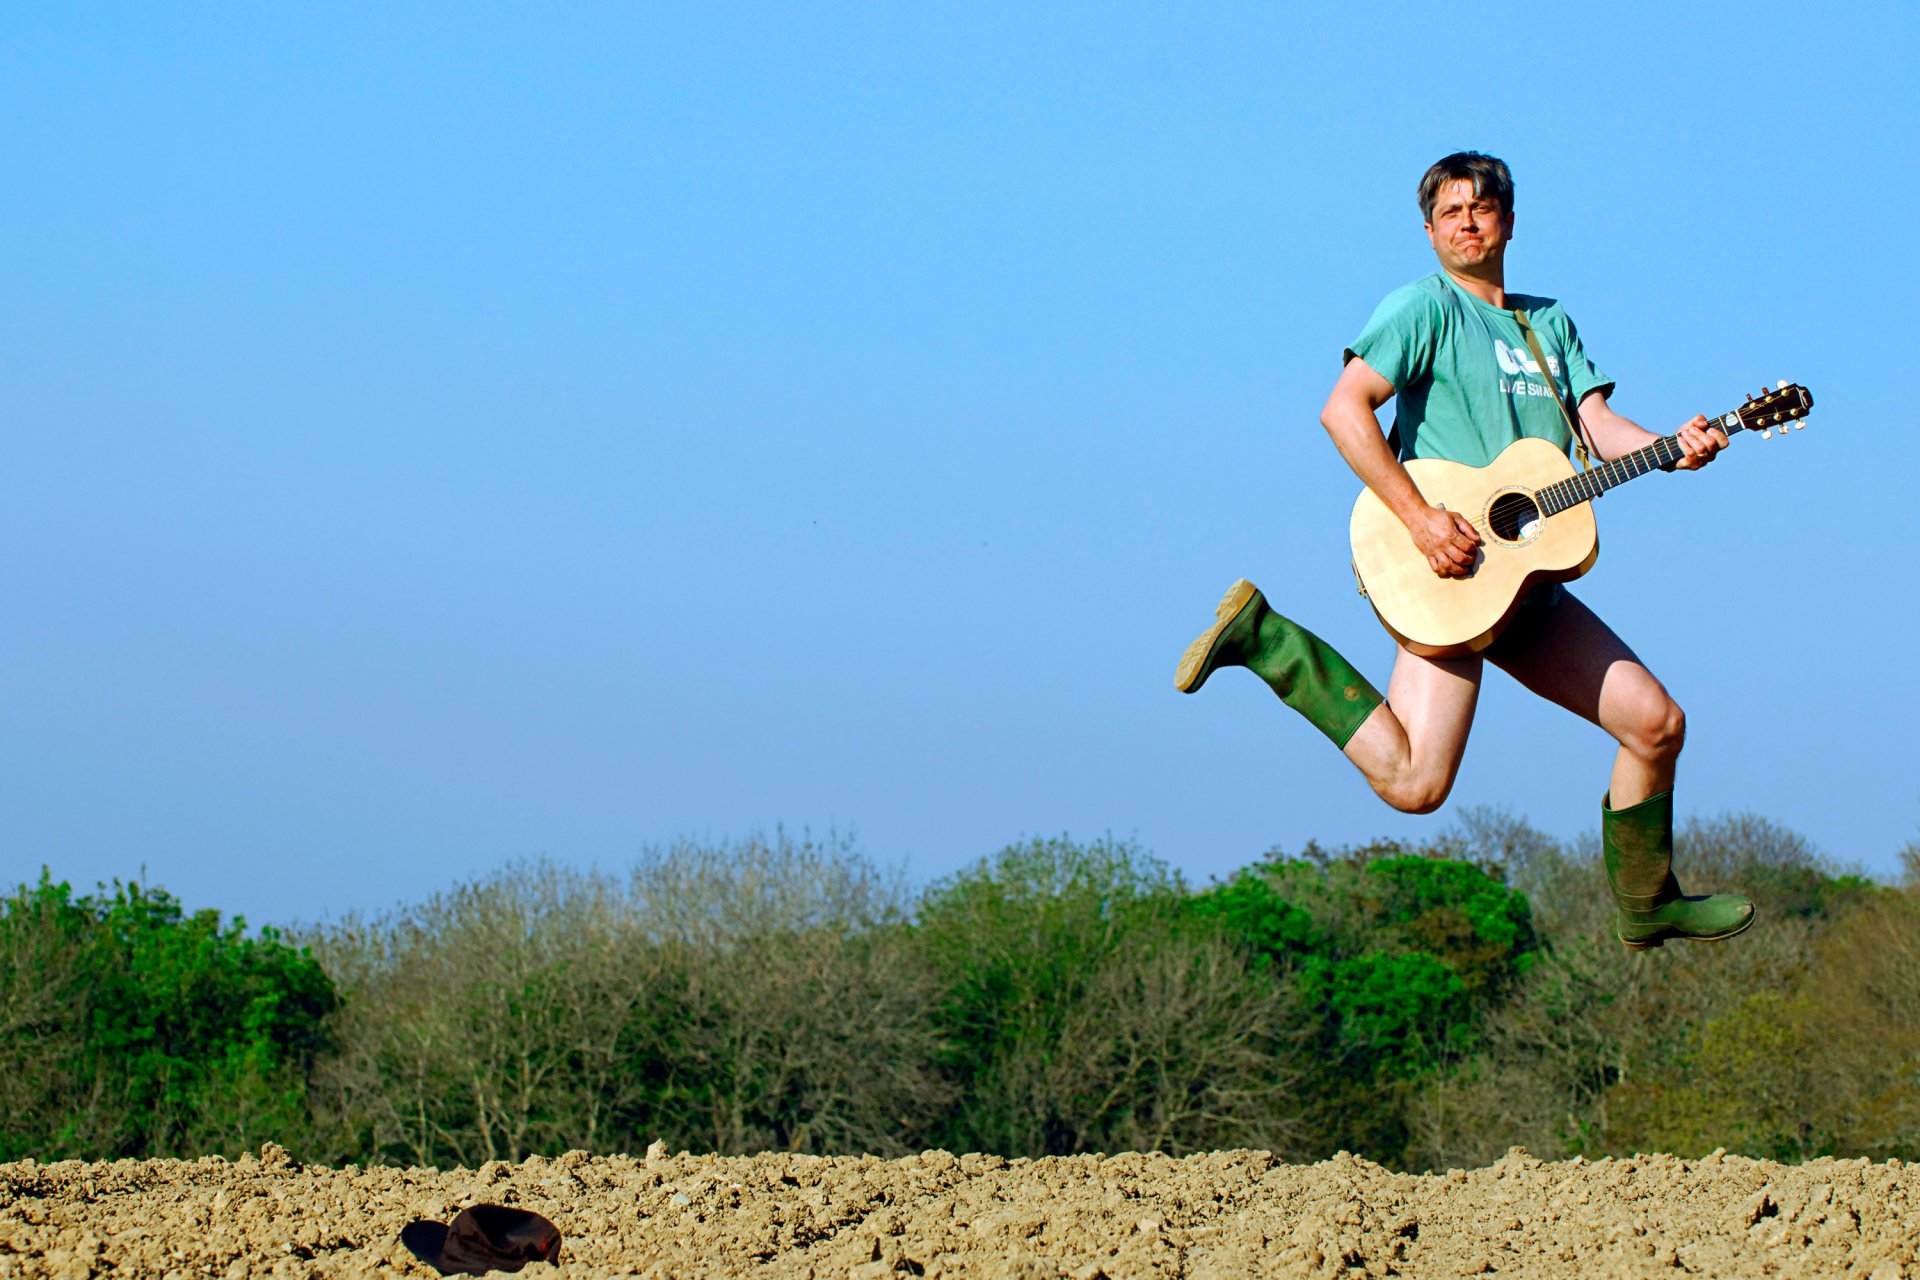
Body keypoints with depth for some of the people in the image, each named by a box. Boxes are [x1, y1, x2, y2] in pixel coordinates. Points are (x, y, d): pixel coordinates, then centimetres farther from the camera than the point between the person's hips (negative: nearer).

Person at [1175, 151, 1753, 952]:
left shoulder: (1550, 323, 20)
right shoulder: (1425, 307, -4)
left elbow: (1598, 425, 11)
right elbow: (1343, 409, -16)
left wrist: (1672, 451, -10)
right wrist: (1418, 517, -23)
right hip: (1448, 572, -8)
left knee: (1657, 721, 7)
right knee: (1414, 784, -18)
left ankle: (1646, 904, 22)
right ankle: (1258, 636, -4)